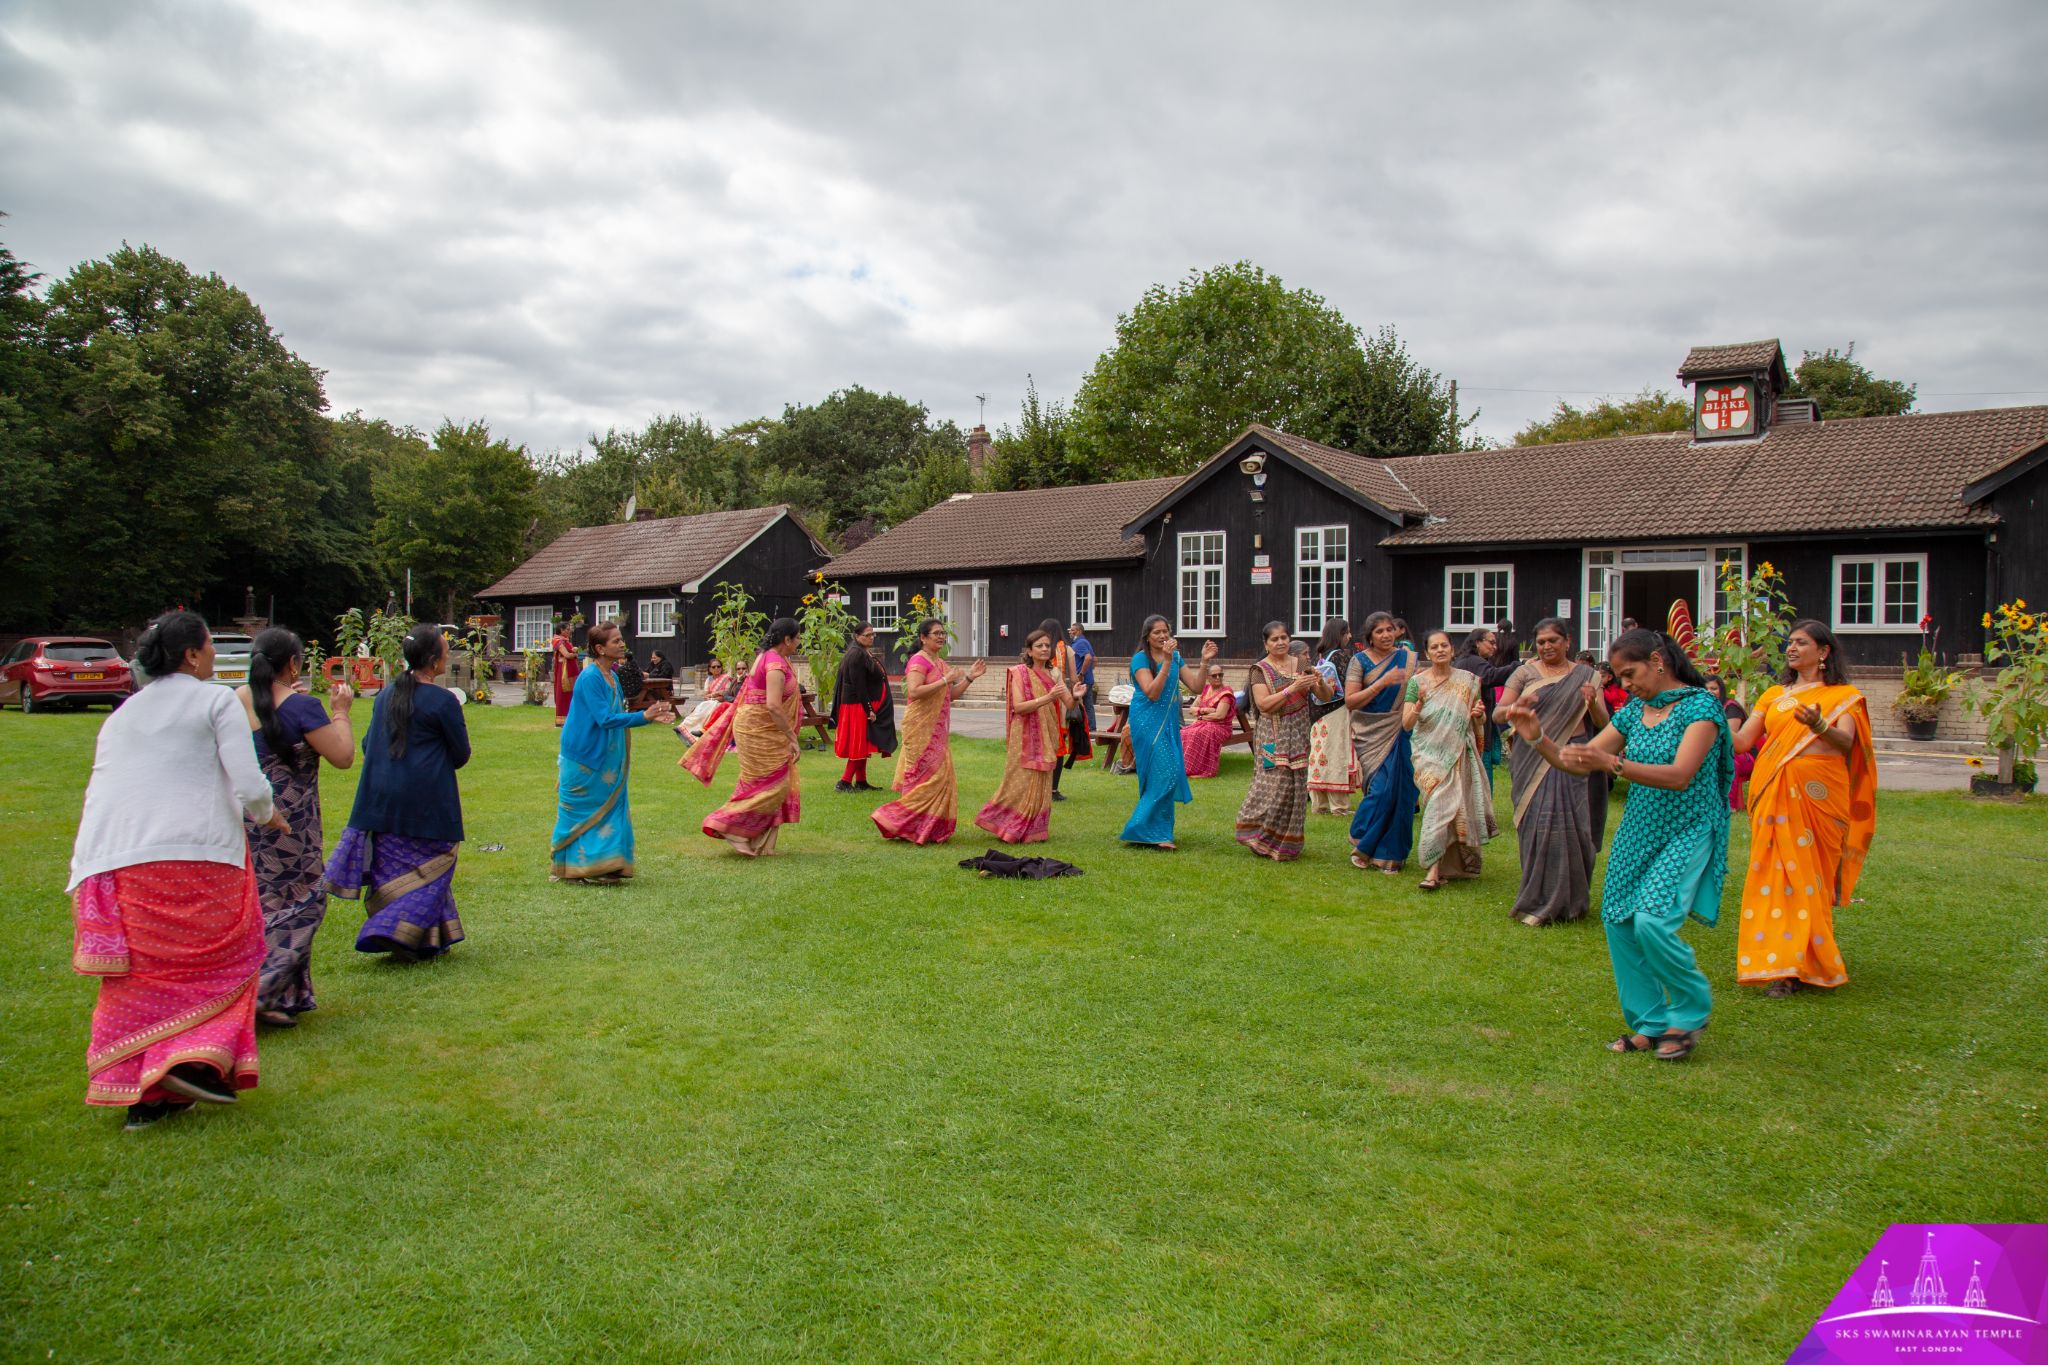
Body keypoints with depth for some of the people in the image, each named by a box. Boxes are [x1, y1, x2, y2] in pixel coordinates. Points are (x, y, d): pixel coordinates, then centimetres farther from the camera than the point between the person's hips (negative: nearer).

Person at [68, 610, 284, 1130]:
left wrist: (84, 871, 24)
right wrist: (270, 815, 12)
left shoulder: (122, 714, 20)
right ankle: (195, 1059, -5)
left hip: (115, 859, 5)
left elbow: (101, 790, 19)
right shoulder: (216, 701, 2)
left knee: (140, 973, 11)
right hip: (197, 853, -5)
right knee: (221, 958, 9)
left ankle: (140, 1093, 12)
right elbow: (248, 786, -7)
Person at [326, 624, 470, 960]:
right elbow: (461, 755, -5)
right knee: (429, 869, 6)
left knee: (392, 867, 15)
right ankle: (397, 931, -2)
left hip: (382, 798, 6)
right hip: (427, 803, -6)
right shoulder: (443, 700, -12)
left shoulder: (386, 695, 7)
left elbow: (368, 745, 14)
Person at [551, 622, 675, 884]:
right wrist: (643, 717, -31)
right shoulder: (590, 678, -19)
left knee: (609, 811, 10)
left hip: (605, 761, 8)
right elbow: (605, 719, -25)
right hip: (584, 760, -8)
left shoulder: (612, 676, 8)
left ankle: (602, 868, 18)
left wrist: (650, 717, 5)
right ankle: (572, 868, 15)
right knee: (583, 814, 2)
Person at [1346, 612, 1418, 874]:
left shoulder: (1408, 659, 9)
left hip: (1400, 734, 3)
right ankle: (1362, 845, 11)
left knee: (1399, 791, -1)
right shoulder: (1359, 661, -1)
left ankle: (1391, 853, 13)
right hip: (1371, 735, -3)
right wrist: (1382, 682, -17)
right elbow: (1350, 701, -9)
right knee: (1380, 789, -10)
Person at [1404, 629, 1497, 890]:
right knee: (1440, 803, -12)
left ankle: (1454, 864, 18)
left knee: (1458, 806, 2)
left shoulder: (1467, 681, 5)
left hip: (1459, 754, 2)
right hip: (1430, 754, -2)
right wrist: (1419, 703, -22)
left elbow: (1479, 721, 14)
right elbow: (1406, 724, -6)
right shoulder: (1417, 681, -1)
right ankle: (1435, 868, -8)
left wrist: (1479, 714, -9)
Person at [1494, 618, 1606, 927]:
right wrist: (1517, 706, -20)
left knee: (1575, 826, -3)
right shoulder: (1525, 673, 6)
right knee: (1539, 824, -7)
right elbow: (1497, 714, 2)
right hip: (1535, 759, -1)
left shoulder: (1585, 675, 10)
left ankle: (1571, 898, 15)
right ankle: (1539, 901, 6)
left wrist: (1593, 702, -13)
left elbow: (1603, 723, 7)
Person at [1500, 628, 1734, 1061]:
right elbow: (1578, 763, 8)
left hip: (1687, 831, -7)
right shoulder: (1633, 712, 7)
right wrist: (1537, 738, -9)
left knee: (1652, 921, -21)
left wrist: (1612, 763, -37)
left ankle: (1691, 1011, 6)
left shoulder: (1700, 706, -13)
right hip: (1638, 830, 7)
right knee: (1618, 921, 1)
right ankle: (1650, 1023, 16)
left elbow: (1680, 776, -26)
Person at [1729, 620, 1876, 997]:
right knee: (1776, 874, -2)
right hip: (1773, 794, 3)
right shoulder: (1774, 695, 16)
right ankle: (1786, 966, 3)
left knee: (1808, 875, -4)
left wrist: (1820, 726, -31)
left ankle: (1802, 963, 3)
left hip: (1819, 795, -3)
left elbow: (1845, 742, -12)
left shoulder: (1844, 696, 7)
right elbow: (1741, 741, 8)